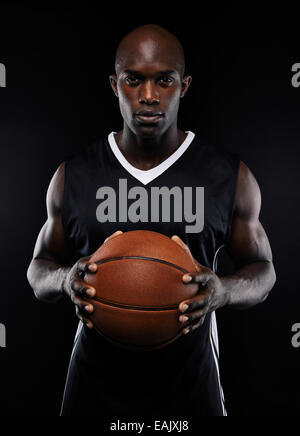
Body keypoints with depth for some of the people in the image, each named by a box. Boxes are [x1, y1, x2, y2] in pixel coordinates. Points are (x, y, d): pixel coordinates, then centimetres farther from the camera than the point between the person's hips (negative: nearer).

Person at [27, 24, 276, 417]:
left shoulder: (231, 176, -7)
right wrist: (66, 279, -19)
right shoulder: (73, 176, -4)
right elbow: (40, 268, 5)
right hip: (96, 384, 1)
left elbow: (262, 270, 1)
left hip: (188, 385, 0)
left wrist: (223, 291, -22)